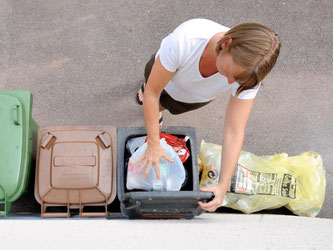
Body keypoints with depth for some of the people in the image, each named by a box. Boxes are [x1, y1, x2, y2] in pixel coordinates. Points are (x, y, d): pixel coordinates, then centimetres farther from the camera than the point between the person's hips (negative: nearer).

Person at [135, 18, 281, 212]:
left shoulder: (248, 73, -42)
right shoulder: (185, 39, -51)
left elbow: (235, 130, -37)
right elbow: (152, 93, -36)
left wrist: (223, 186, -45)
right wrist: (153, 144, -34)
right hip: (164, 72, -1)